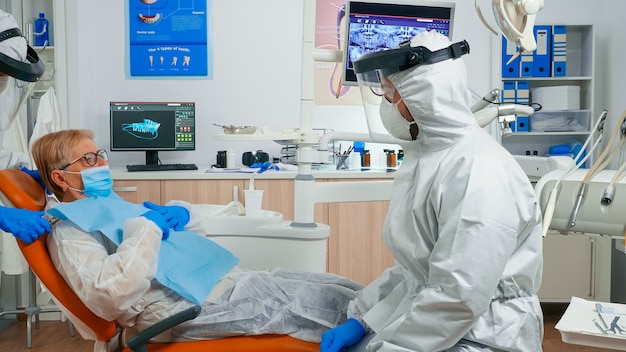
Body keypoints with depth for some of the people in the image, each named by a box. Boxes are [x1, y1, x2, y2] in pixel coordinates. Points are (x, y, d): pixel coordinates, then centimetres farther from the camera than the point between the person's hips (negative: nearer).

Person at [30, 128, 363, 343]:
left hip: (227, 278, 9)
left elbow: (204, 217, 29)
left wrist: (181, 213, 6)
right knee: (335, 303, -12)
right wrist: (146, 230, -15)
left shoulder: (110, 203, 24)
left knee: (342, 289, 2)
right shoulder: (68, 228, -1)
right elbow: (108, 297, -22)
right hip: (193, 303, -9)